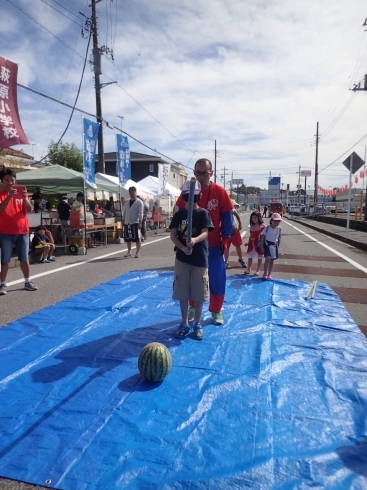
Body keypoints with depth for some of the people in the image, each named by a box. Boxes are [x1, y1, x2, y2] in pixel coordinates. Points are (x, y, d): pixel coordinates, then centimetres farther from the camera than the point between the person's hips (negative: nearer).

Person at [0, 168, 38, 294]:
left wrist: (25, 198, -16)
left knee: (24, 259, 10)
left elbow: (29, 210, 0)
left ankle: (27, 282, 19)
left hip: (22, 231, 3)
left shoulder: (20, 193, 7)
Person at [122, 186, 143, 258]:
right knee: (128, 238, 11)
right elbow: (124, 212, 17)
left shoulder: (139, 202, -4)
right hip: (127, 223, 6)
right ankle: (129, 252, 24)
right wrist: (123, 221, 12)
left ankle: (137, 252, 5)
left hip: (135, 222, -6)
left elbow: (140, 213, -10)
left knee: (137, 238, -4)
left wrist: (140, 222, -16)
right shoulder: (127, 202, 13)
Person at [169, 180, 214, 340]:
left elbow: (205, 233, -13)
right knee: (182, 293, 7)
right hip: (182, 258, 2)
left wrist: (194, 240, -35)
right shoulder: (179, 214, 5)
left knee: (199, 294, 4)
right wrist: (183, 248, -17)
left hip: (200, 259, -2)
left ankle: (197, 324, 22)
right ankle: (184, 324, 23)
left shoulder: (203, 213, -2)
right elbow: (173, 235, 1)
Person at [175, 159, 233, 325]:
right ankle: (193, 307, 31)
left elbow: (227, 218, -4)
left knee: (216, 278, 7)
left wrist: (225, 239, -8)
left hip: (214, 244, -1)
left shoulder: (220, 192, -7)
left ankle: (216, 311, 24)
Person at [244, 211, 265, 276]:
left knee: (259, 257, 7)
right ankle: (248, 269, 23)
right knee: (250, 256, 12)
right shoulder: (252, 226, 5)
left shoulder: (262, 226, -12)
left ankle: (258, 270, 17)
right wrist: (248, 242, 15)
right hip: (252, 243, 6)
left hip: (259, 243, -6)